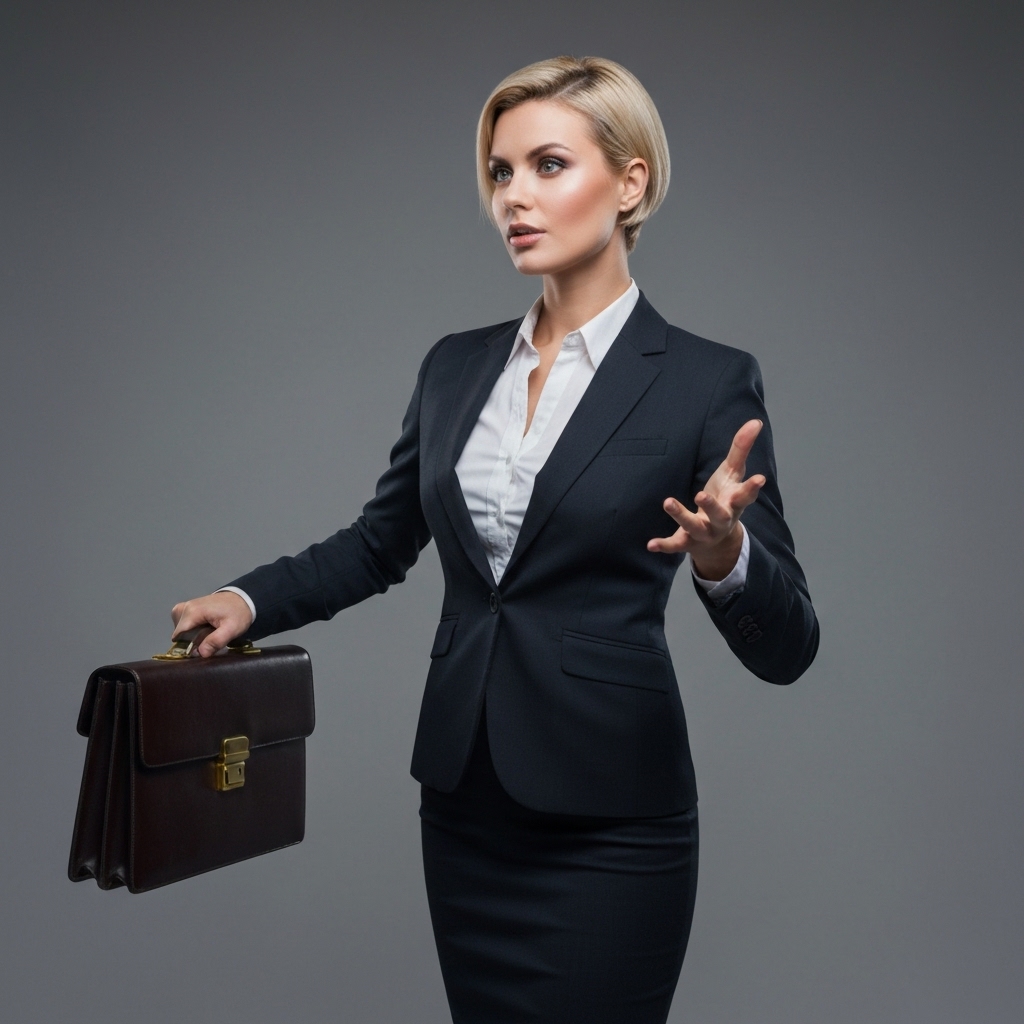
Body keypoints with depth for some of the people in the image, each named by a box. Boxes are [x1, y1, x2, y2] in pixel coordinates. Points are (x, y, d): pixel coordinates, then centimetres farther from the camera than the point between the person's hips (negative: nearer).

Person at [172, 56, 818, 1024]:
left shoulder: (707, 381, -9)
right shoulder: (456, 364, 6)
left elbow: (784, 645, -10)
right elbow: (380, 543, 17)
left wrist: (720, 555, -30)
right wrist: (251, 598, 2)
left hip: (608, 825, -4)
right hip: (463, 807, 5)